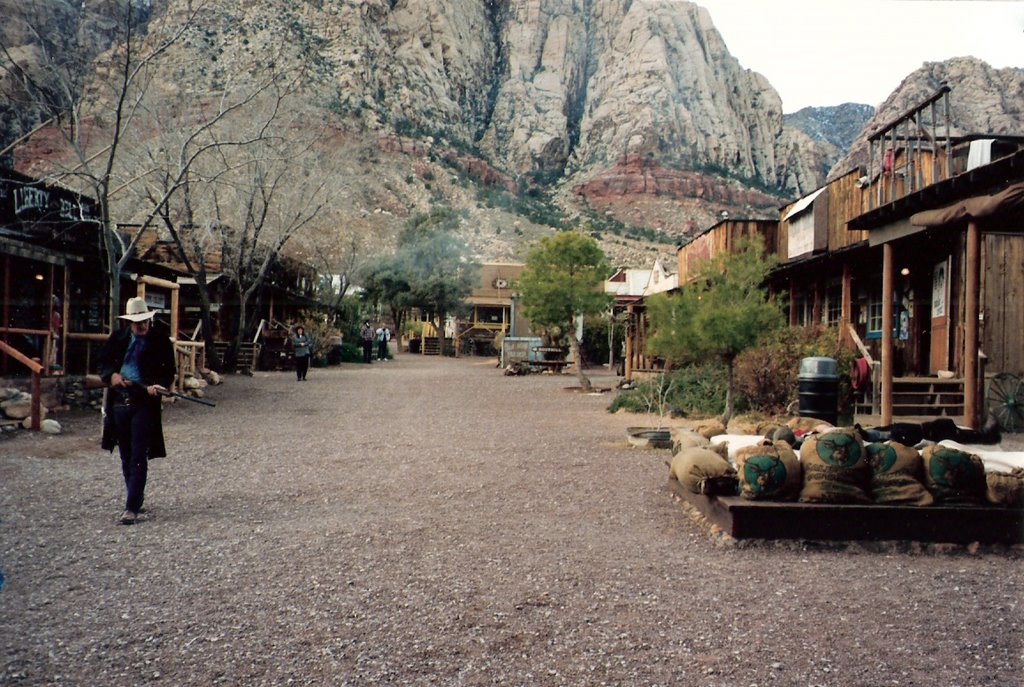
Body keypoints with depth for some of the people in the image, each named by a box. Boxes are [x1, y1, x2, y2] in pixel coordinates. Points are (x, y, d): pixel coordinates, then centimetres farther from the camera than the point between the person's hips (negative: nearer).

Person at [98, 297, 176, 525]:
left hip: (145, 403, -4)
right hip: (119, 401, 5)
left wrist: (158, 386, -21)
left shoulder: (160, 341, -3)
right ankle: (136, 498, 29)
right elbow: (103, 363, 15)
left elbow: (168, 372, -1)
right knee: (126, 457, 14)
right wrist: (111, 375, -6)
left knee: (138, 458, -7)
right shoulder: (117, 338, 7)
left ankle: (132, 507, -5)